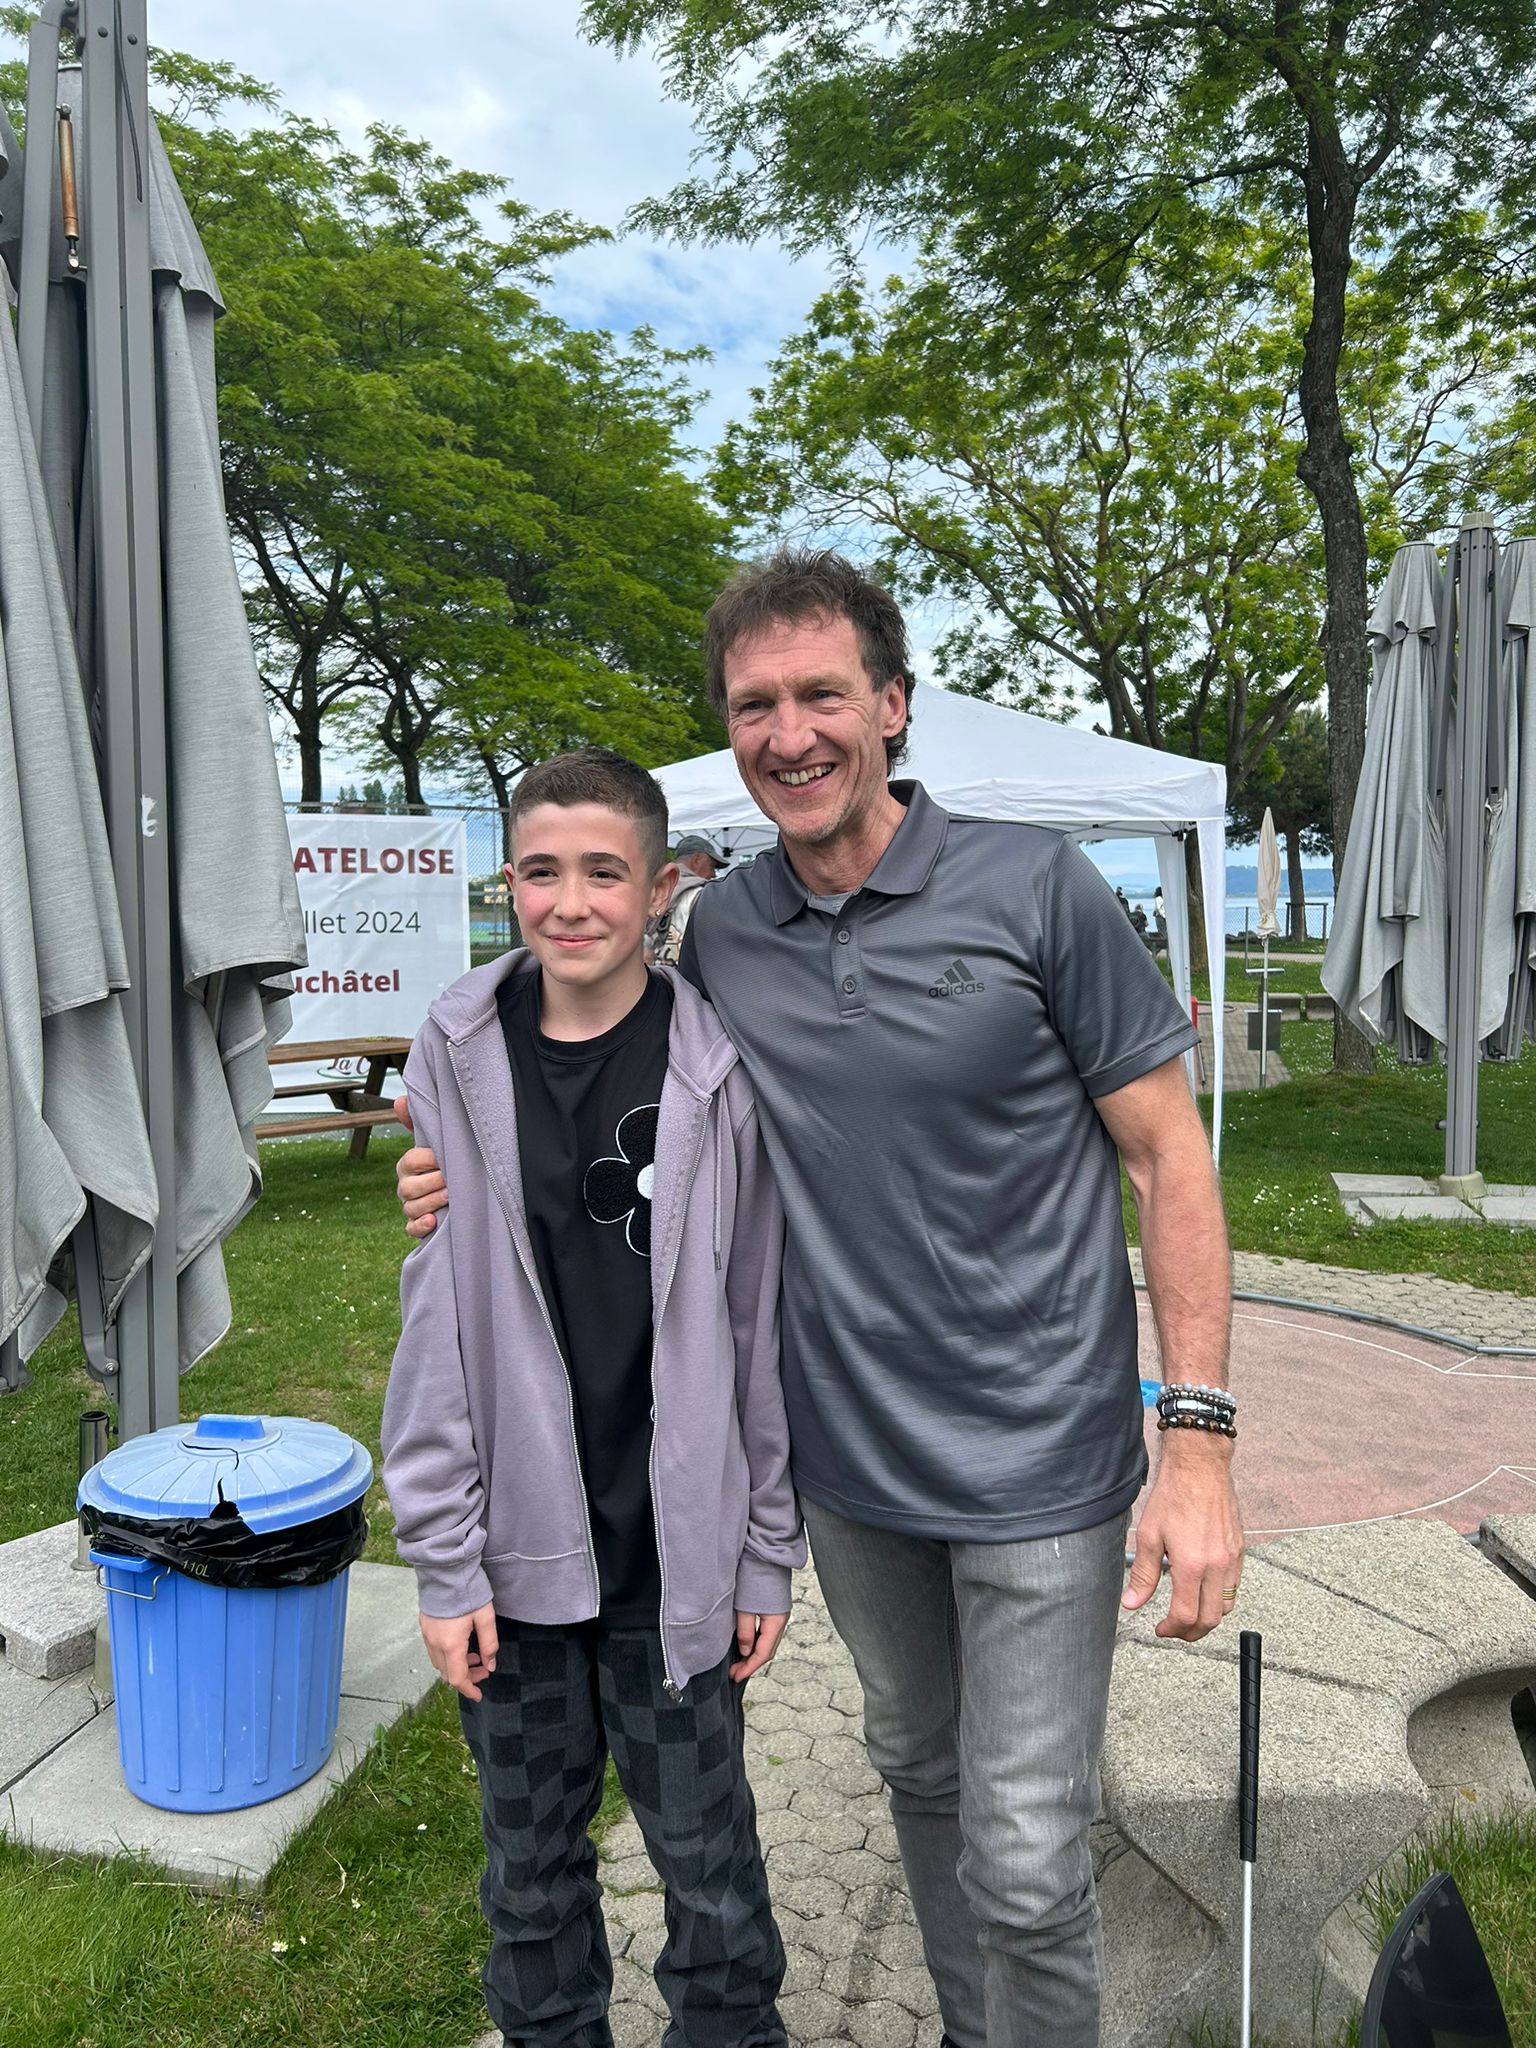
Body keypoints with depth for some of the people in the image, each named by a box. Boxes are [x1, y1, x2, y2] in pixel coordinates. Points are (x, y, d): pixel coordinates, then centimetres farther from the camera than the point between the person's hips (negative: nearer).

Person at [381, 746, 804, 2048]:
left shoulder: (718, 1070, -8)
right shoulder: (461, 1058, -5)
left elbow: (759, 1319, -2)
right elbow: (438, 1318, -3)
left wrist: (767, 1552, 1)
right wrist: (445, 1559, -3)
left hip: (674, 1550, -1)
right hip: (516, 1547, 2)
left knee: (707, 1856, 12)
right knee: (531, 1854, 19)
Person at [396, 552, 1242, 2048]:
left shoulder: (1033, 887, -13)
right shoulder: (720, 931, -1)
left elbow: (1167, 1157, -9)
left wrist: (1197, 1435, -14)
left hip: (1037, 1459, -4)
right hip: (846, 1455, 5)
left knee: (1023, 1864, 2)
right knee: (917, 1770, 24)